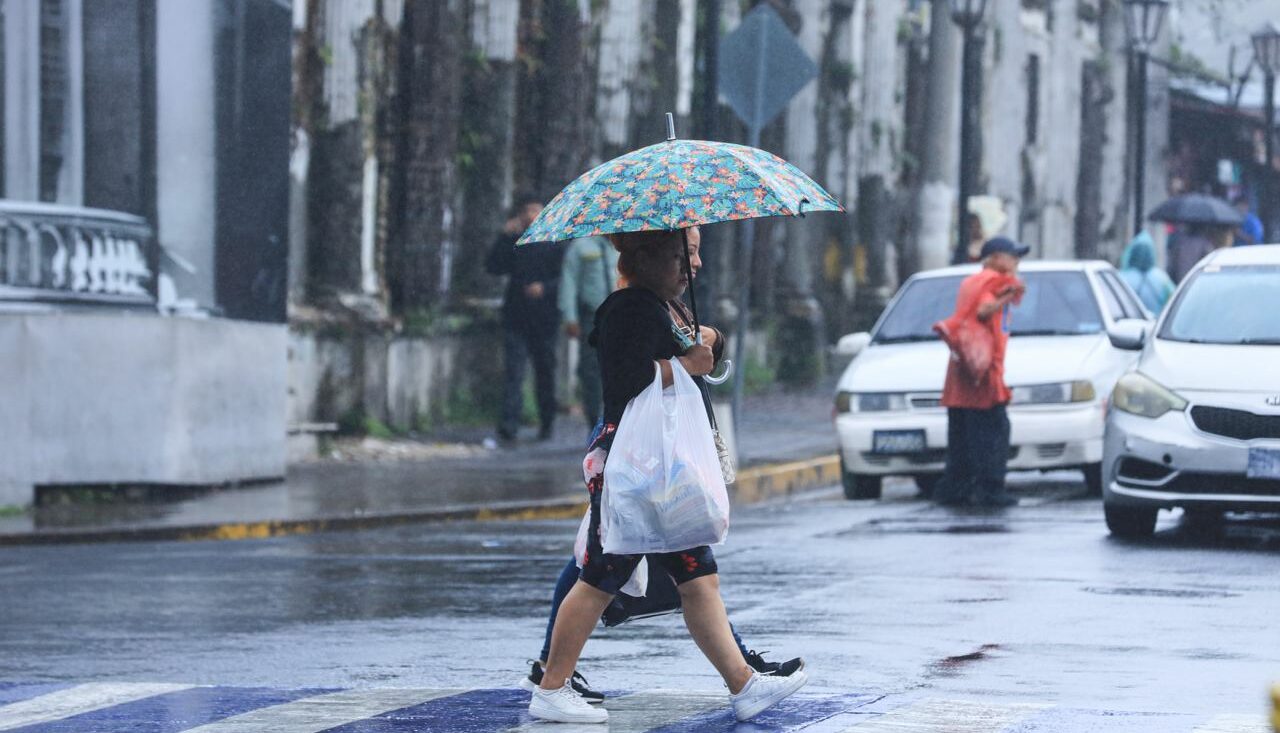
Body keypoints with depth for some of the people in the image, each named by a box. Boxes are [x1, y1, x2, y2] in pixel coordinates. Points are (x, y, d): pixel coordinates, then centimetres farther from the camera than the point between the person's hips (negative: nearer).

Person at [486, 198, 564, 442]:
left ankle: (547, 424, 19)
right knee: (513, 369, -10)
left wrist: (545, 288, -18)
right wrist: (504, 237, -5)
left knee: (545, 371, 7)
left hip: (544, 318, -1)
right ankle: (509, 423, -18)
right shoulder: (513, 243, 10)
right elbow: (493, 266, 2)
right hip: (516, 317, 1)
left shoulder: (554, 245, 4)